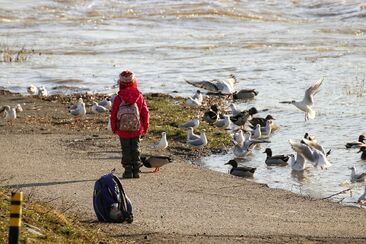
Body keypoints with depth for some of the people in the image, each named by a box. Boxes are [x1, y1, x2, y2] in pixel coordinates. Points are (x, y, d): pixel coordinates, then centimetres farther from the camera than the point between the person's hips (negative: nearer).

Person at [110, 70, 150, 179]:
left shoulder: (118, 98, -11)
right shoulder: (139, 96, -5)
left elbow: (113, 115, -6)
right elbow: (145, 113, 1)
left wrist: (114, 128, 8)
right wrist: (145, 128, 13)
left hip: (123, 130, -2)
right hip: (137, 130, 2)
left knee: (126, 150, 7)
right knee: (135, 150, 11)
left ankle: (128, 171, 3)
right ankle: (136, 171, 10)